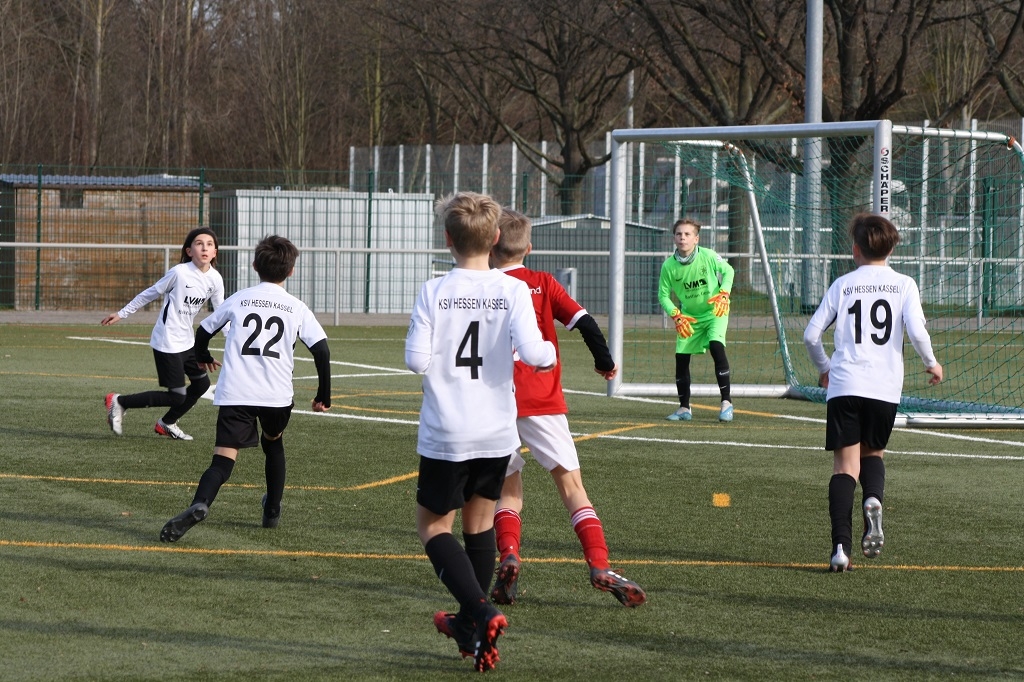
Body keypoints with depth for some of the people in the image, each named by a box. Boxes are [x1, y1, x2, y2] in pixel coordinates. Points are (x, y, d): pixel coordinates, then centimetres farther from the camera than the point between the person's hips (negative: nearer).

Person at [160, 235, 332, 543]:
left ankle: (200, 504, -38)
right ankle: (272, 511, 33)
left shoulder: (239, 299, 11)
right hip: (278, 395, 1)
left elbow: (203, 331, 19)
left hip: (235, 394, -1)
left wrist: (203, 357, 42)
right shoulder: (297, 308, 8)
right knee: (273, 443, 31)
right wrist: (324, 396, 13)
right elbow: (321, 350, 1)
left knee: (223, 459, -10)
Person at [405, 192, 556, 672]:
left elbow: (416, 359, -15)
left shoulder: (433, 292, -9)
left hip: (446, 434, -3)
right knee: (480, 520, 20)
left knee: (433, 526, 8)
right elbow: (531, 352, -17)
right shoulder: (513, 291, -6)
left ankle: (482, 613, -13)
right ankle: (470, 624, 29)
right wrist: (550, 352, 5)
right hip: (497, 433, 3)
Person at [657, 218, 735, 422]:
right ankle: (684, 409, 13)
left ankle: (726, 403, -20)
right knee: (681, 357, -2)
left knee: (716, 347, -25)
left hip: (715, 313, -3)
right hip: (688, 317, 3)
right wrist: (676, 315, -17)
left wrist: (723, 294, -17)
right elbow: (663, 294, -3)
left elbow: (728, 271, -1)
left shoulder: (708, 256, -17)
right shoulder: (669, 265, -12)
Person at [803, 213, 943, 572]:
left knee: (845, 464, -1)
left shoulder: (843, 285, 8)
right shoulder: (903, 285, 5)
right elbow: (916, 330, -9)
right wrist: (931, 363, 10)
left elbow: (811, 334, 6)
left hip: (844, 385, 0)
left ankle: (841, 546, -15)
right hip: (885, 388, 1)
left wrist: (824, 367, 25)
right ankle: (874, 499, -12)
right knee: (873, 453, 22)